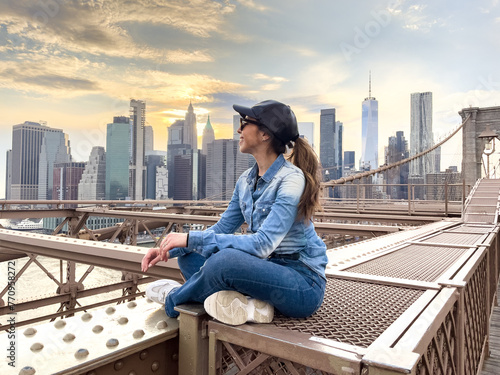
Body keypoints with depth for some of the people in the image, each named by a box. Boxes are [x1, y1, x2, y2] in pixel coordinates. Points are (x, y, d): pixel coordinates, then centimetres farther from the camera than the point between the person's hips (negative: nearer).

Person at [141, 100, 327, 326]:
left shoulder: (292, 179, -19)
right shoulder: (246, 180, 5)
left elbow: (263, 244, -27)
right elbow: (221, 229, 11)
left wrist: (191, 238, -26)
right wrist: (170, 250, -1)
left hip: (303, 284, -8)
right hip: (265, 270, 8)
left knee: (224, 259, -33)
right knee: (189, 256, 3)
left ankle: (174, 298, -3)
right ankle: (245, 304, -16)